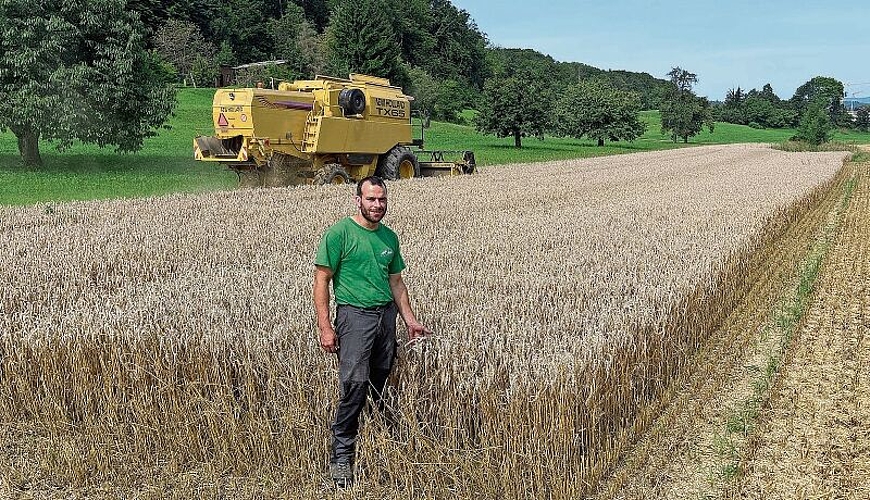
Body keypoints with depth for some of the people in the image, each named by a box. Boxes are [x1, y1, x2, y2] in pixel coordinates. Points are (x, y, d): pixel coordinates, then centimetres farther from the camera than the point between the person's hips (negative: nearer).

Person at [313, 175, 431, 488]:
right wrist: (325, 327, -13)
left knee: (382, 384, 8)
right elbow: (321, 281, -7)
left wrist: (410, 320, 17)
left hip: (387, 315, 6)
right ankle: (341, 456, -4)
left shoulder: (389, 236, 13)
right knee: (354, 384, -14)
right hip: (355, 315, -6)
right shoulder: (339, 233, -6)